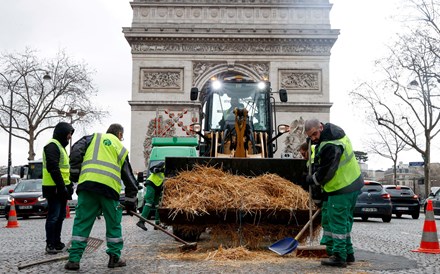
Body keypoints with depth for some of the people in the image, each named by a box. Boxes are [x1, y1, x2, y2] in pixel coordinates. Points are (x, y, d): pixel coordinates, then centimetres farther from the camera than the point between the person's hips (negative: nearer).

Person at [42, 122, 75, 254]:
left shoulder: (61, 146, 20)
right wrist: (62, 186, -22)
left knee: (60, 216, 14)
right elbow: (53, 168, -22)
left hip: (61, 188, 10)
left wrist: (69, 185, 18)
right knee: (53, 216, -7)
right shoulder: (52, 145, -12)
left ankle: (57, 242, 21)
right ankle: (50, 245, -1)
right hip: (54, 188, -10)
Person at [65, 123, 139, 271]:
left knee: (81, 222, 7)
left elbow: (76, 150, 4)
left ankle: (74, 259, 8)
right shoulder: (121, 148, 22)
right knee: (113, 224, 15)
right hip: (109, 188, 0)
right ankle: (115, 258, 19)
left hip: (87, 184, 0)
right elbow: (129, 177, 22)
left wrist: (75, 172, 9)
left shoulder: (94, 137, 21)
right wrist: (130, 200, 25)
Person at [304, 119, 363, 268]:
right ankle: (348, 254, 26)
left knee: (337, 223, -3)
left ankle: (339, 257, 2)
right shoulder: (337, 133, 8)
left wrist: (310, 180, -1)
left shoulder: (330, 146, -25)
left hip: (341, 189, -10)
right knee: (345, 221, 18)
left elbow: (325, 173, -19)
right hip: (354, 183, 10)